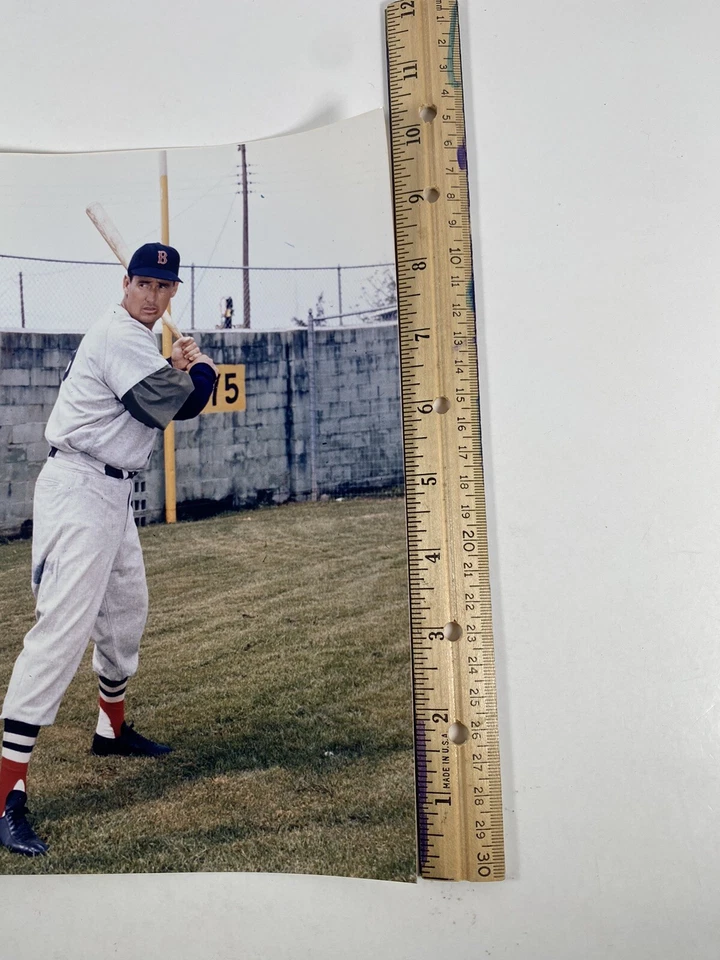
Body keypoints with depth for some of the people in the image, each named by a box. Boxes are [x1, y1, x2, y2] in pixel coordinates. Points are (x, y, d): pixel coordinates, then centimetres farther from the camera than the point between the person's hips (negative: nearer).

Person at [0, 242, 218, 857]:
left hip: (111, 493, 11)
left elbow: (158, 401, 22)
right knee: (63, 628, -18)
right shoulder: (119, 337, -15)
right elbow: (176, 406, -19)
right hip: (80, 490, -11)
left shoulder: (134, 339, 17)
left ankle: (112, 730, 43)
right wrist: (206, 369, -1)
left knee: (126, 610, 23)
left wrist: (178, 368, 9)